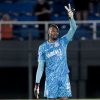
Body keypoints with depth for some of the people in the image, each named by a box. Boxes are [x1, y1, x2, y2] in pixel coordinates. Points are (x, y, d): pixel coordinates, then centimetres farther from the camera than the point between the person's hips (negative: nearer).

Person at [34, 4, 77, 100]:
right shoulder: (42, 47, 3)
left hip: (64, 77, 1)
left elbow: (73, 29, -8)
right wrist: (37, 83, -1)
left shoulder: (63, 41, 4)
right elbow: (40, 66, 4)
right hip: (50, 79, -1)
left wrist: (71, 17, -26)